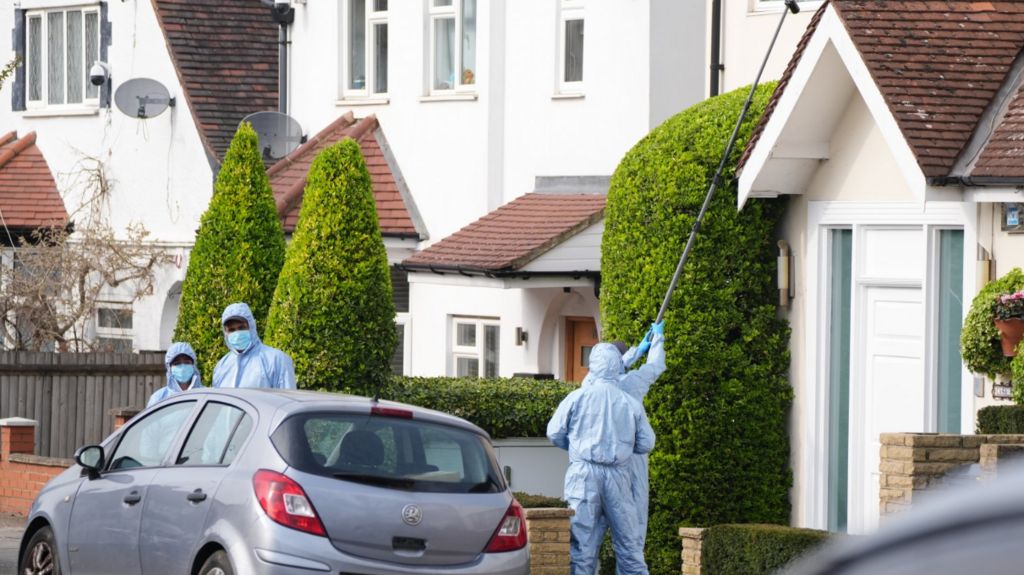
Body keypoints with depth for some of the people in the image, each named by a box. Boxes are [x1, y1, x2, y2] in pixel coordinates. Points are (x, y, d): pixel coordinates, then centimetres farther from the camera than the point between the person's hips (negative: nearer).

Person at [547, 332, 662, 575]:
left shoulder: (578, 397, -1)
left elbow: (555, 432, 5)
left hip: (584, 473, -1)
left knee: (582, 540, 0)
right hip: (618, 474, 1)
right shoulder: (631, 404, 3)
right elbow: (646, 444, 8)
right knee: (628, 541, 6)